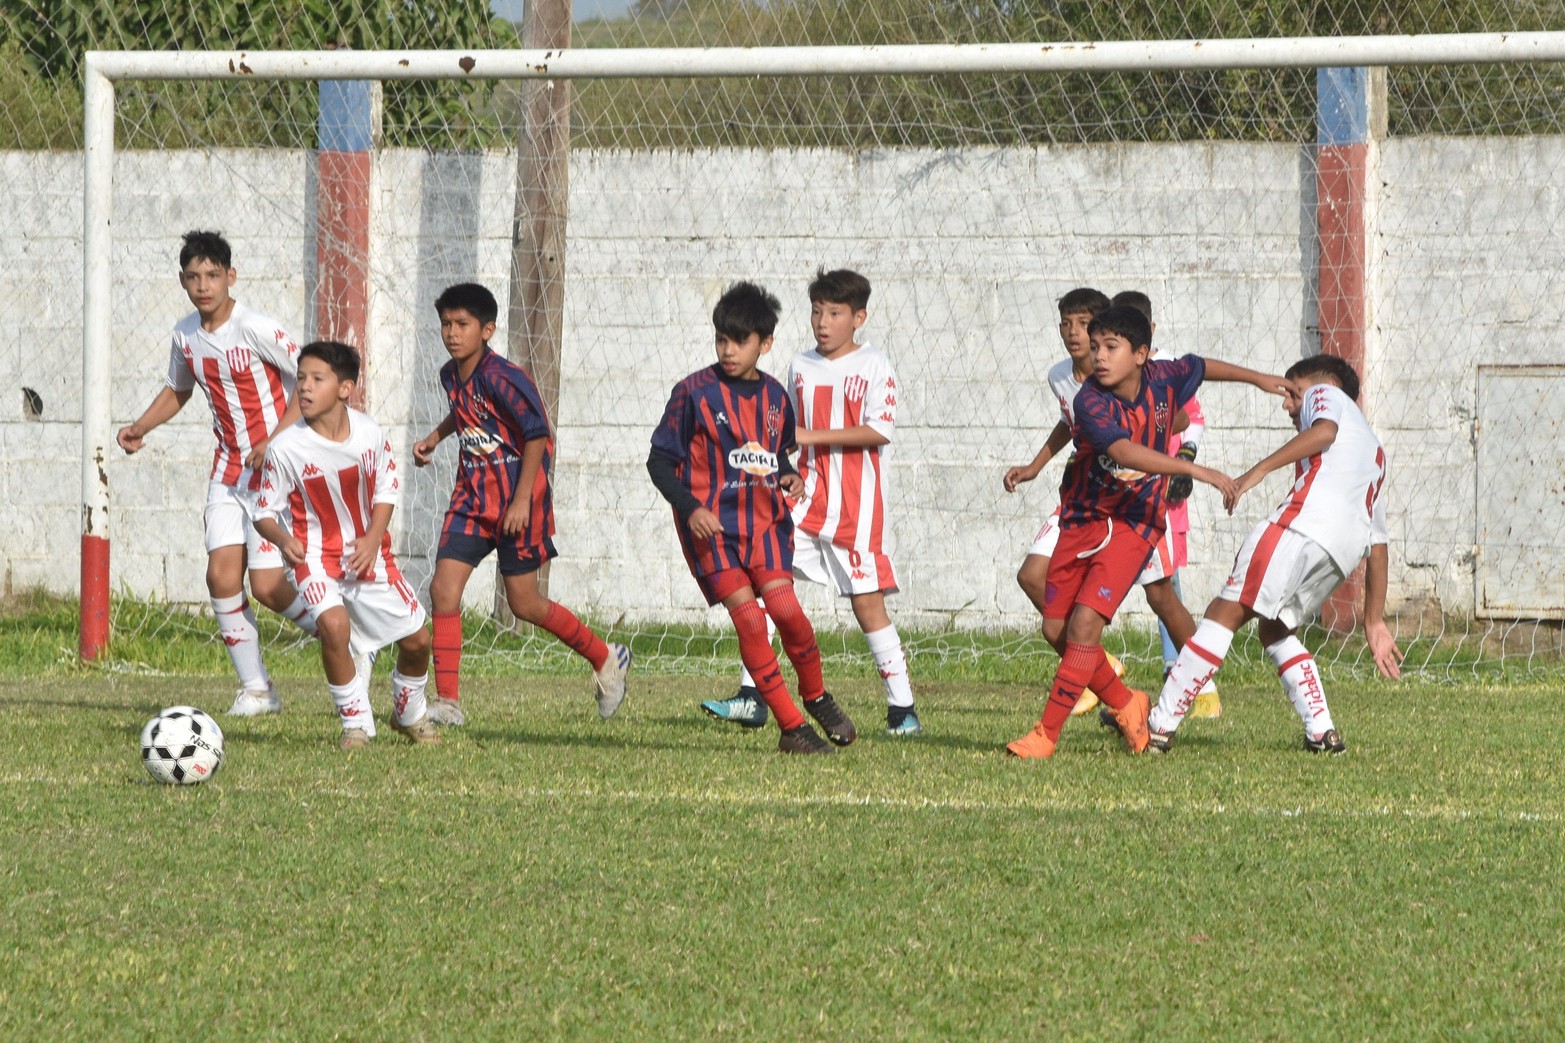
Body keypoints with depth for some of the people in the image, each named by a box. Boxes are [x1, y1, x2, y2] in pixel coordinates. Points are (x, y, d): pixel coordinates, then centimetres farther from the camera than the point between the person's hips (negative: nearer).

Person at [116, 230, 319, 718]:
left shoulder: (256, 329, -18)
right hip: (228, 471, 6)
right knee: (222, 576, -5)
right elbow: (178, 389, 23)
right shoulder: (186, 335, 4)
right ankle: (256, 688, 6)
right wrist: (141, 427, 6)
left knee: (267, 585, -12)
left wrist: (276, 441, -23)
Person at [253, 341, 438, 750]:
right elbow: (265, 512, -9)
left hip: (369, 552, 3)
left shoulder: (371, 434, -10)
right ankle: (356, 723, -10)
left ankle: (409, 712, 38)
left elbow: (386, 490, 4)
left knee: (417, 640, 7)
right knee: (334, 625, -30)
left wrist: (373, 539, -12)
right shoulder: (286, 448, -18)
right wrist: (283, 539, -32)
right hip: (316, 557, -3)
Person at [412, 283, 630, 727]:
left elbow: (537, 433, -18)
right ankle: (447, 703, -4)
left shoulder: (501, 377, -20)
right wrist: (435, 437, 14)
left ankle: (606, 659, 25)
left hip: (517, 502, -7)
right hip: (473, 498, 7)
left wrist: (522, 500, -20)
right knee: (443, 588, -7)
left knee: (524, 603, 2)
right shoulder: (451, 375, 5)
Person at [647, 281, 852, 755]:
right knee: (748, 617, -13)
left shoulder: (774, 396, 9)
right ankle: (793, 728, -7)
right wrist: (690, 508, -17)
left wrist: (787, 476, 1)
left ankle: (816, 696, 12)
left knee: (784, 607, -15)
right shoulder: (695, 392, -5)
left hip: (764, 519, 3)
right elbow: (660, 460, -3)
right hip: (711, 525, -3)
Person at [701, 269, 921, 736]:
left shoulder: (874, 366, -5)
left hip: (858, 505, -5)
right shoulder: (801, 367, 12)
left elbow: (880, 430, -17)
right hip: (808, 497, 5)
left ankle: (903, 709, 8)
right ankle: (752, 698, -9)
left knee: (868, 604, -3)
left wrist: (811, 436, -20)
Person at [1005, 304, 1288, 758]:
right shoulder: (1091, 401, -22)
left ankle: (1047, 733, -10)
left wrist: (1256, 378, 28)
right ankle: (1125, 704, 27)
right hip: (1084, 516, 1)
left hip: (1134, 524, -1)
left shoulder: (1162, 380, -11)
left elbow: (1200, 367, 14)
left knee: (1085, 623, -16)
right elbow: (1123, 452, -39)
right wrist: (1196, 470, -46)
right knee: (1056, 629, 5)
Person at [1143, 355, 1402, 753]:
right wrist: (1375, 622, 33)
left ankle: (1160, 725, -15)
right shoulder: (1375, 454, 39)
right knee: (1274, 629, 22)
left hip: (1308, 517, -8)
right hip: (1347, 546, 8)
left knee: (1227, 612, -8)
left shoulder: (1325, 395, 21)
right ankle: (1323, 732, 7)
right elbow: (1379, 545, 34)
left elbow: (1324, 430, -6)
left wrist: (1259, 470, -12)